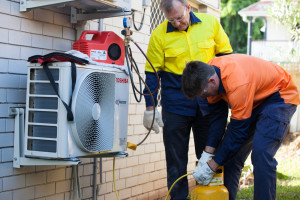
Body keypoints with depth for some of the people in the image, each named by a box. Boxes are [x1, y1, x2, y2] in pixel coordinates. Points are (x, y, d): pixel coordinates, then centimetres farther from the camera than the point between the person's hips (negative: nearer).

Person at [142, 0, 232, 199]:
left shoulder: (211, 23, 0)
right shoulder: (159, 35, -4)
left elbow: (226, 56, 10)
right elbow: (152, 73, 0)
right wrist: (150, 108, -2)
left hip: (208, 102, 1)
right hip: (175, 106, -1)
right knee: (176, 159, 6)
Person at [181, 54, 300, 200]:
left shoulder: (238, 84, -38)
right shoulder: (208, 74, -15)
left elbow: (239, 131, -30)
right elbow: (217, 116, -6)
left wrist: (212, 166, -24)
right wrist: (208, 152, -13)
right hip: (255, 101, 8)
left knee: (261, 153, -25)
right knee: (228, 151, 1)